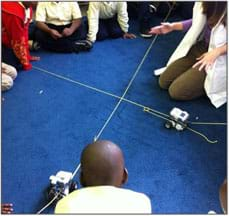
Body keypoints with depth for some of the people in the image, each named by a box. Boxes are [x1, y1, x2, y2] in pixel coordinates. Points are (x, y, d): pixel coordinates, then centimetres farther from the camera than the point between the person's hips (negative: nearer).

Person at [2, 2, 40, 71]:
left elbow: (24, 32, 2)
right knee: (17, 64, -15)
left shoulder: (28, 8, -6)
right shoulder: (15, 14, -34)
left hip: (8, 38, 9)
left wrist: (27, 56, 4)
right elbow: (17, 40, -25)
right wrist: (25, 62, -15)